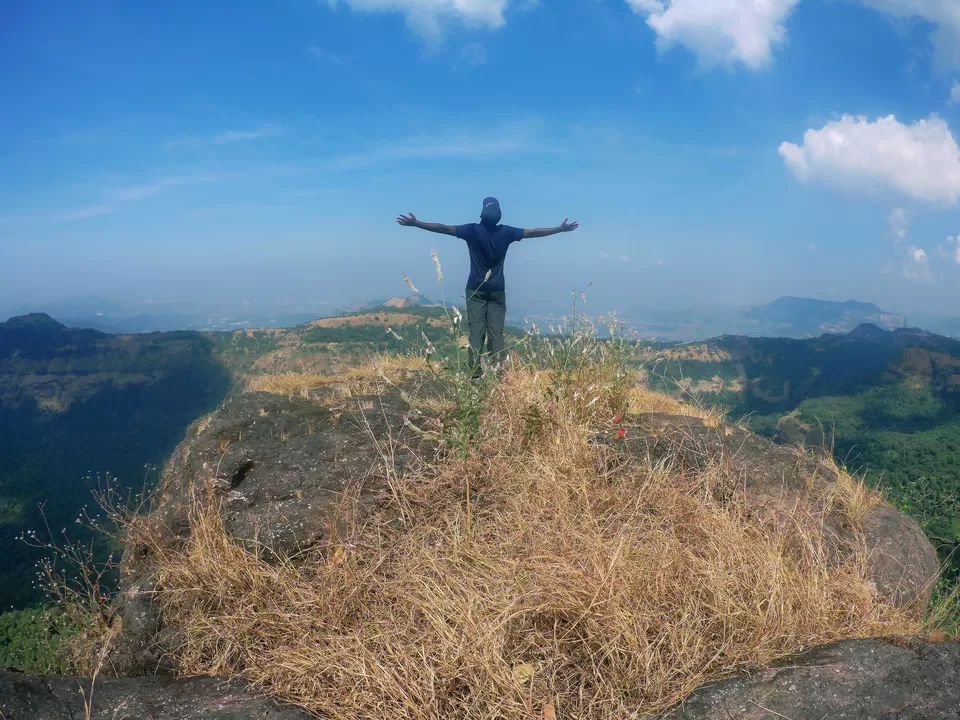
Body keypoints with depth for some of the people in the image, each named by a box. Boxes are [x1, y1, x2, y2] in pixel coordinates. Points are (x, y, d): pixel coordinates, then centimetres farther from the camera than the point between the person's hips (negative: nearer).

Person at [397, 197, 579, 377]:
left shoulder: (472, 230, -6)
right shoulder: (505, 232, -3)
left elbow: (443, 228, -7)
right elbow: (533, 232, 3)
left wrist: (415, 223, -2)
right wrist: (561, 229, 12)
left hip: (476, 289, -1)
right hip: (497, 290, 1)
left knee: (476, 331, -2)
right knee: (496, 332, 0)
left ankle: (475, 372, -9)